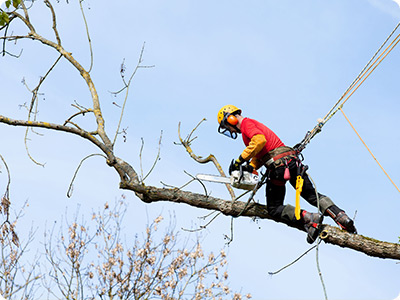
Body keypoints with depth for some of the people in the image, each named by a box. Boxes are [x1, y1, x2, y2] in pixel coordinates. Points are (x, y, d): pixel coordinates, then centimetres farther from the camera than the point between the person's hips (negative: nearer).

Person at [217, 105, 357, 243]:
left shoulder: (246, 123, -1)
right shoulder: (254, 124, 29)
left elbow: (260, 140, -22)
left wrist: (239, 160, -18)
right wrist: (250, 167, 8)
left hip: (279, 164, -9)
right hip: (293, 160, 9)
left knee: (274, 209, 3)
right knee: (313, 195, 15)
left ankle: (309, 219, -16)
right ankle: (342, 218, -2)